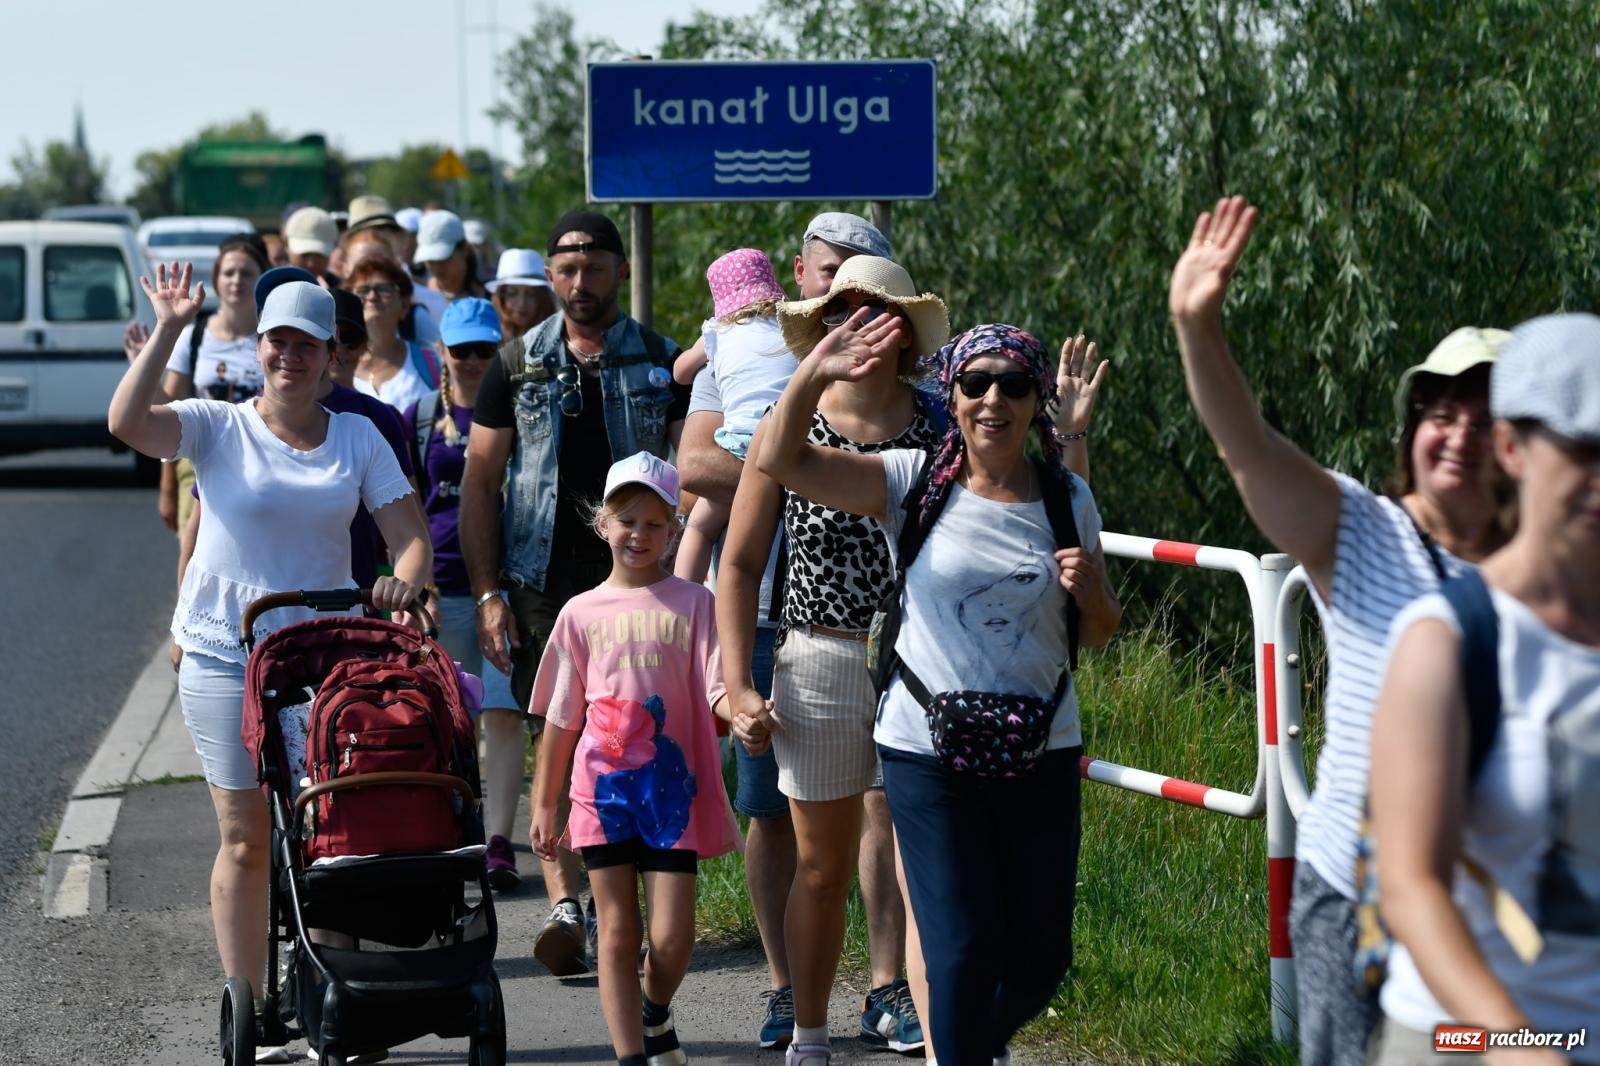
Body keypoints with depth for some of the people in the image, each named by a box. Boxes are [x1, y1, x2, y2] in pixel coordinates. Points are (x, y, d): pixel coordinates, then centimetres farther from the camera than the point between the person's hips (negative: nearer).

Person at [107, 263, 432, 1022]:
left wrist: (404, 582, -20)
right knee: (245, 840, 2)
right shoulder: (218, 428, -1)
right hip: (225, 654, -2)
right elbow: (126, 421, -20)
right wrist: (169, 331, -22)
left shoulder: (357, 438, 7)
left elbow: (411, 536, 2)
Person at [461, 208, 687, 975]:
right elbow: (479, 481, 8)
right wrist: (486, 594, 0)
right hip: (543, 584, 0)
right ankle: (563, 903, -13)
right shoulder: (518, 366, 8)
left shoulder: (662, 363, 6)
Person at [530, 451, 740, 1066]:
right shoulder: (581, 613, 6)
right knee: (617, 933, 0)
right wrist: (544, 803, 10)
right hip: (603, 786, 1)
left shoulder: (691, 603, 2)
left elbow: (715, 686, -6)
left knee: (672, 937, -2)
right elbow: (561, 717, 10)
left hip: (672, 788, -1)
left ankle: (655, 1016, 28)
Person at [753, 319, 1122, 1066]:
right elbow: (780, 460, -11)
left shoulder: (1068, 499, 4)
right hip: (927, 753, -3)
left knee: (1041, 958, 11)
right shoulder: (913, 483, -3)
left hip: (1042, 753, 3)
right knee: (963, 951, -7)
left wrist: (1091, 591, -9)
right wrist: (812, 373, -26)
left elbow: (1097, 635, 14)